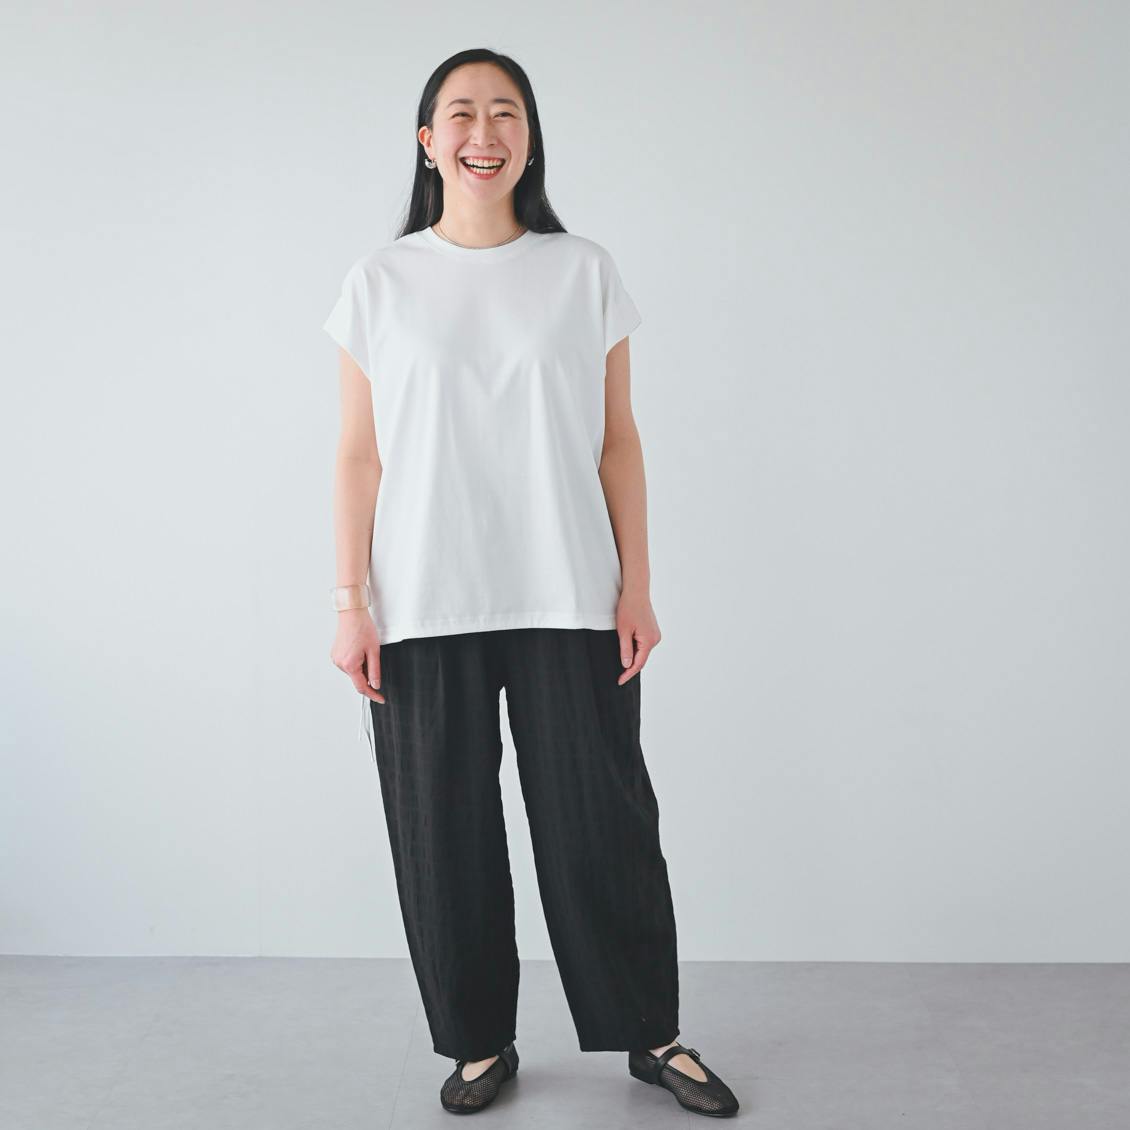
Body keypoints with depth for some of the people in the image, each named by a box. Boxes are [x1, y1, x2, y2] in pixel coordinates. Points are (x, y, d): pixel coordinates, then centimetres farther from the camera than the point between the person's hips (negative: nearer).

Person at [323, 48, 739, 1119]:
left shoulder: (584, 273, 6)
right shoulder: (379, 282, 6)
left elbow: (616, 439, 6)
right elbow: (359, 454, 4)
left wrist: (636, 585, 1)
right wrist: (350, 602, -1)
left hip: (567, 601, 0)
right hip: (423, 608, 1)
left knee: (600, 822, 4)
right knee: (444, 831, 6)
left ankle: (650, 1034, 22)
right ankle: (479, 1042, 24)